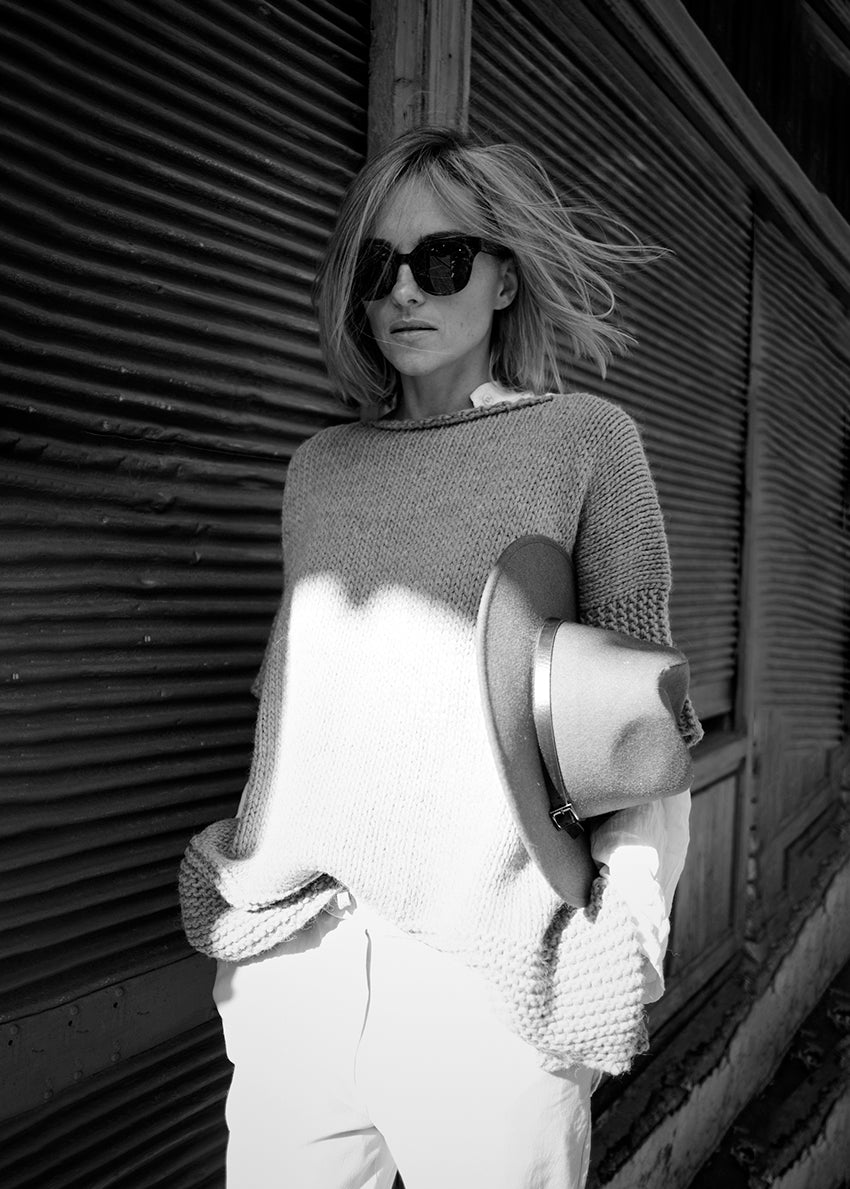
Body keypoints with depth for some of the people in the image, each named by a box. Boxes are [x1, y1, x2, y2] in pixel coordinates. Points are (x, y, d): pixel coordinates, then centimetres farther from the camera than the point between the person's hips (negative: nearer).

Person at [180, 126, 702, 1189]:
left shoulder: (586, 440, 0)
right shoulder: (319, 467, 10)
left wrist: (624, 919, -8)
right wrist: (251, 864, 14)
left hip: (484, 965, -3)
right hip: (293, 945, 4)